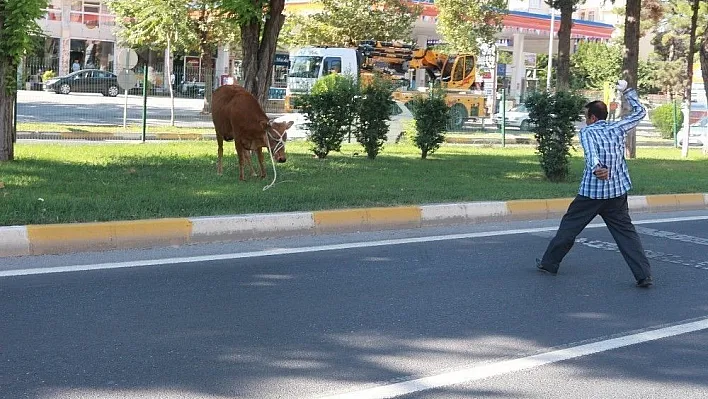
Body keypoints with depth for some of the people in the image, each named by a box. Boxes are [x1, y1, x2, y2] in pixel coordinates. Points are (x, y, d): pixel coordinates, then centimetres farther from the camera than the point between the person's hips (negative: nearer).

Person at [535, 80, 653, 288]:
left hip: (591, 192, -3)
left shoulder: (587, 132, -6)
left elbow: (591, 152, -28)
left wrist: (596, 168, -48)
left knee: (569, 226, 12)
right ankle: (644, 275, -5)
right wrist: (627, 91, 31)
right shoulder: (617, 128, 5)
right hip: (618, 193, 3)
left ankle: (549, 263, 23)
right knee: (626, 232, 5)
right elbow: (640, 112, 21)